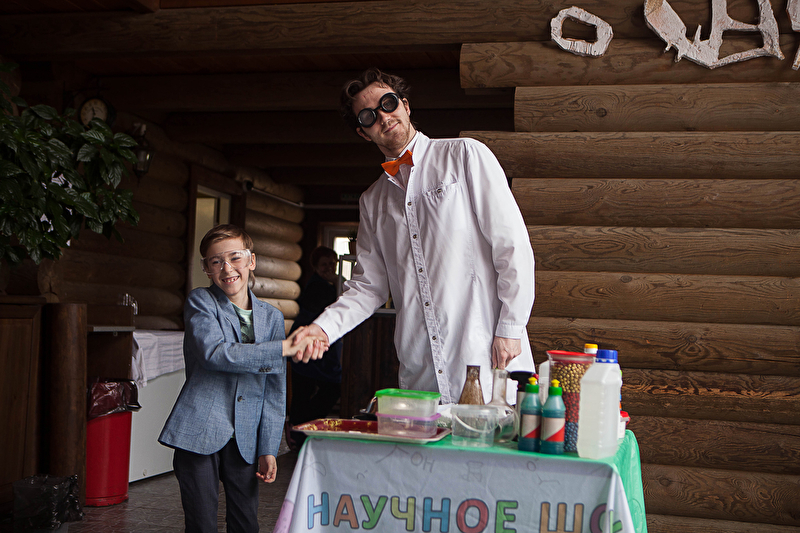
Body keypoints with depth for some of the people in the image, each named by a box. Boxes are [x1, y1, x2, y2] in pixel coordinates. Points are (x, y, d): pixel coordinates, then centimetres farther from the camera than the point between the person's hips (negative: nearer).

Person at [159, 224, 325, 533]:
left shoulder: (271, 317, 7)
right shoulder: (200, 302, -2)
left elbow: (274, 390, 8)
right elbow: (214, 353, -21)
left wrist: (268, 449, 3)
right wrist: (285, 348, -22)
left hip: (245, 438, 3)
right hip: (200, 431, -3)